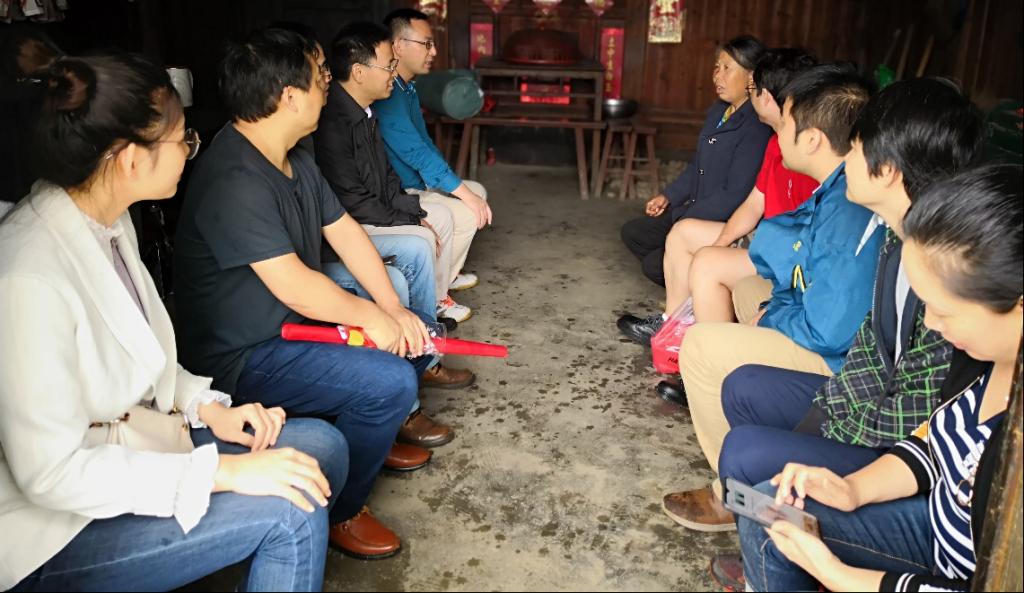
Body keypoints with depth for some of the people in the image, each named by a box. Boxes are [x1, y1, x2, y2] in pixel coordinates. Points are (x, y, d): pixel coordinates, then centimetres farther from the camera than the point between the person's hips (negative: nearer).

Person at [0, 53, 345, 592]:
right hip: (58, 531, -8)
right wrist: (225, 471, -26)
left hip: (136, 441, 9)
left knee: (321, 447, -1)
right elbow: (51, 473, -27)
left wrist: (207, 406, -3)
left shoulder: (111, 223, -1)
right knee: (292, 509, -21)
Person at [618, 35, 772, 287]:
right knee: (632, 232, 8)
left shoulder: (755, 128, -22)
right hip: (693, 210, 10)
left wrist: (685, 223, -20)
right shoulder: (718, 111, 7)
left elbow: (735, 195, -24)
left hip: (724, 227, -10)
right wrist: (668, 196, 8)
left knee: (654, 264, -18)